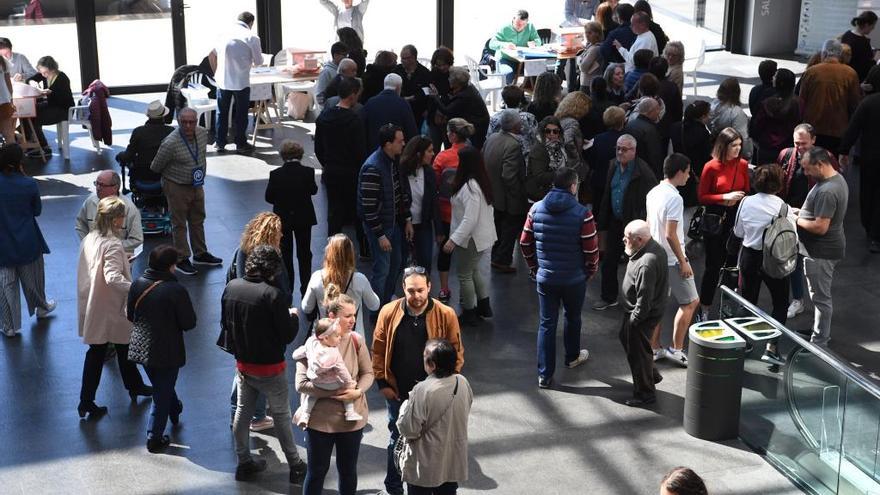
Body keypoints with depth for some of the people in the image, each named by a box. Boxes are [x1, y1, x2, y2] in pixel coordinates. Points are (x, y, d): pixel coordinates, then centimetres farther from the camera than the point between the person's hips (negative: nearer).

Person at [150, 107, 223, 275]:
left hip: (197, 185, 7)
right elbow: (155, 167, -13)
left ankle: (200, 253, 34)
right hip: (177, 187, -6)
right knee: (179, 224, 6)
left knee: (198, 220, 18)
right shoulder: (170, 143, -28)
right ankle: (181, 259, 17)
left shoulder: (203, 133, -8)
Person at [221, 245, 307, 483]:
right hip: (270, 368, -5)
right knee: (281, 416, 10)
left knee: (242, 412, 18)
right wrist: (293, 316, 0)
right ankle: (295, 466, 21)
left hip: (243, 364, 5)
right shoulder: (272, 295, -26)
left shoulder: (231, 287, -7)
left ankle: (244, 463, 29)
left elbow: (225, 324, 6)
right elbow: (287, 335, -19)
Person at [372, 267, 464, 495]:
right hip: (397, 392, 1)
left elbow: (456, 353, -6)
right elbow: (378, 350, -2)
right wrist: (383, 383, -4)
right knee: (397, 439, 19)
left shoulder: (446, 315, -14)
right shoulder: (389, 313, -10)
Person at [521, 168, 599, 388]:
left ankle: (545, 374, 9)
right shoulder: (582, 214, -17)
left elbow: (525, 243, 2)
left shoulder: (536, 209, -6)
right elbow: (591, 249, -14)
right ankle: (572, 357, 45)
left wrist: (534, 267, 16)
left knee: (547, 323, 9)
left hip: (545, 277, 2)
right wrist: (591, 270, 6)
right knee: (572, 318, 23)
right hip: (575, 279, -2)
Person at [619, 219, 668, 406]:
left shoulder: (646, 265, -34)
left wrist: (634, 319, -17)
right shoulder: (654, 247, -1)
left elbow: (644, 300, -30)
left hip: (642, 316, -10)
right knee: (625, 338, 27)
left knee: (637, 352, 6)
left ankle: (646, 393, 24)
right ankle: (652, 375, 42)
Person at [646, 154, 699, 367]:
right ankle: (676, 349, 5)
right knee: (690, 302, 3)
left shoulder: (653, 193, 6)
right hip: (672, 260, -9)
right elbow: (670, 235, -23)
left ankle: (654, 348, 19)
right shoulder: (674, 198, -21)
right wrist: (683, 262, -17)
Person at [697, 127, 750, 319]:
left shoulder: (743, 165, 0)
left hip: (737, 218, 4)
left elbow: (746, 192, 12)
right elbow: (701, 197, -7)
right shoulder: (711, 167, -11)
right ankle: (704, 309, 12)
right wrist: (725, 197, -18)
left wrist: (738, 200, -9)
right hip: (715, 219, -3)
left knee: (733, 263, 10)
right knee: (713, 265, 1)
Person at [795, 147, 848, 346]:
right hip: (826, 247, 10)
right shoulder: (837, 178, 5)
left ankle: (819, 342, 12)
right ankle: (821, 331, 36)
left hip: (821, 251, -10)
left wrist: (797, 220, -14)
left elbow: (820, 227, -29)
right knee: (821, 294, 22)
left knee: (820, 296, 1)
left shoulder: (827, 191, -28)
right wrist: (801, 212, 6)